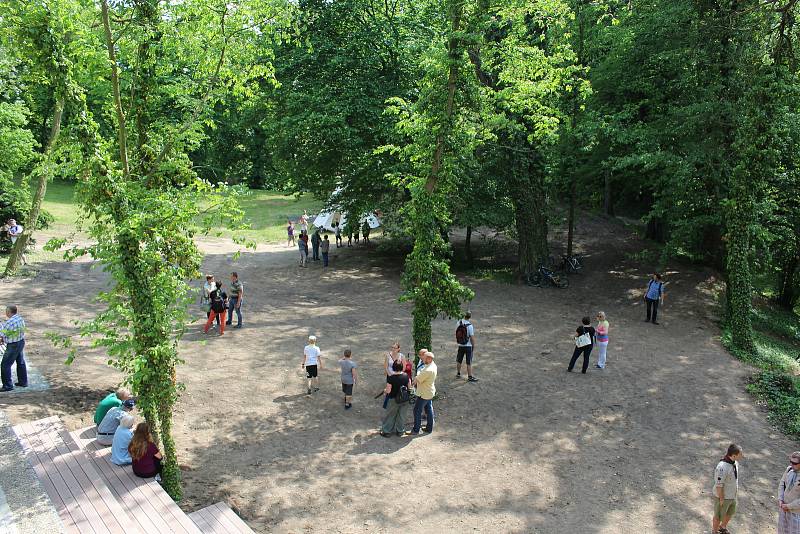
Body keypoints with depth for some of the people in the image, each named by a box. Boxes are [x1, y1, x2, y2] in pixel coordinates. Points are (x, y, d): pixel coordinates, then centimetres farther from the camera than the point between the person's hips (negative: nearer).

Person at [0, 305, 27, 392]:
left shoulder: (10, 322, -25)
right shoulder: (20, 318, 2)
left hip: (13, 345, -9)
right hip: (21, 342, 9)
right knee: (21, 362, 19)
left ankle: (8, 385, 3)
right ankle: (23, 382, 30)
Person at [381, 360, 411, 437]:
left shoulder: (391, 378, -22)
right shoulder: (406, 376, -11)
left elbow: (388, 391, -19)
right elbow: (409, 387, 0)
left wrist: (385, 391, 2)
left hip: (394, 400, -3)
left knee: (390, 415, 15)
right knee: (402, 415, 19)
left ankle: (387, 431, 25)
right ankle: (400, 431, 31)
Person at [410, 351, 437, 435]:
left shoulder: (428, 370, -33)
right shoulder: (433, 365, -2)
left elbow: (416, 380, -25)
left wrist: (418, 372, -7)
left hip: (424, 394, -9)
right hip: (430, 392, 9)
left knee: (417, 411, 5)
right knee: (429, 409, 19)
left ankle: (416, 430, 15)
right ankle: (429, 428, 31)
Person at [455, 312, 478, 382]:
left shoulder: (459, 323, -6)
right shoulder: (470, 326, -20)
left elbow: (456, 332, 6)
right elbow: (472, 337, -17)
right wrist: (473, 345, -3)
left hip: (460, 345, 4)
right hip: (468, 346, -4)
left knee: (459, 361, 18)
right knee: (469, 363, 2)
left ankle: (458, 374, 31)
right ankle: (470, 377, 6)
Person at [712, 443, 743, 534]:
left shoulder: (734, 462, -10)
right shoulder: (722, 467, -38)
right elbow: (718, 485, -28)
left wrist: (736, 488, 16)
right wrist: (721, 499, -18)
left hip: (732, 495, 8)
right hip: (722, 496, -8)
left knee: (730, 513, 29)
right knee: (719, 516, 16)